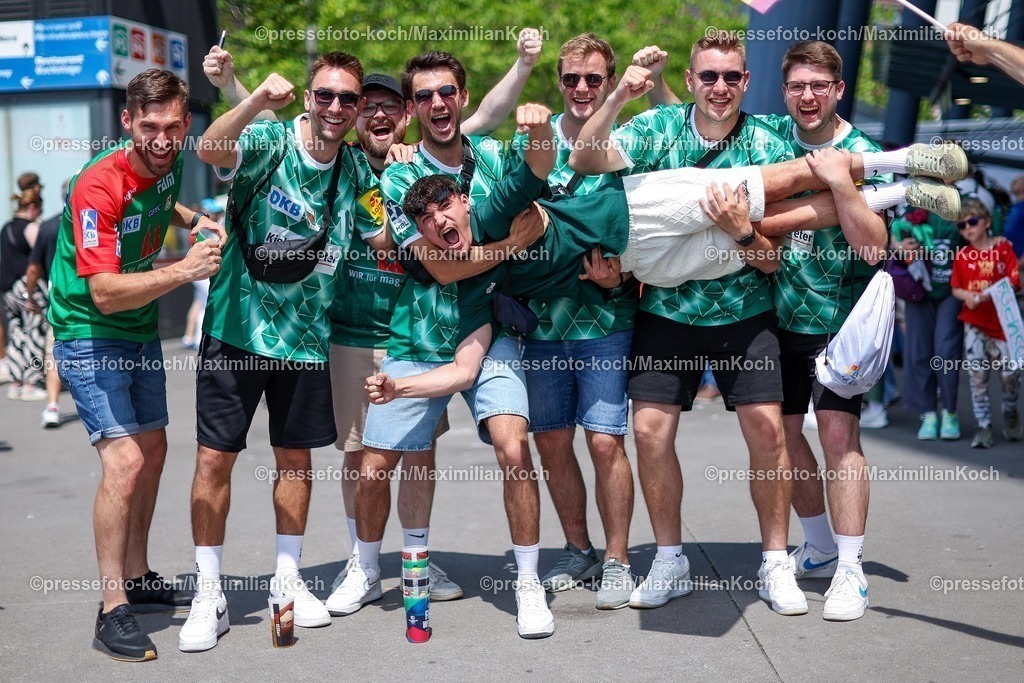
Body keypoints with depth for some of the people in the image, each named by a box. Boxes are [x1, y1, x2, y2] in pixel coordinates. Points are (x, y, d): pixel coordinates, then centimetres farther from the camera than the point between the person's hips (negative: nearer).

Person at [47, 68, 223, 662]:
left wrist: (191, 218, 4)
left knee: (153, 450, 15)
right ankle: (113, 611, -8)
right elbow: (106, 294, -32)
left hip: (141, 330, 9)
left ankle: (138, 578, 32)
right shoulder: (98, 186, -27)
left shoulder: (167, 165, -4)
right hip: (89, 336, -8)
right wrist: (184, 270, -41)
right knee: (124, 459, -18)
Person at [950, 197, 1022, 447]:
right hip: (974, 322, 2)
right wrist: (967, 296, -15)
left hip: (1002, 321, -2)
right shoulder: (962, 255, 5)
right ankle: (983, 426, 9)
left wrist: (990, 294, -22)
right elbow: (955, 288, 7)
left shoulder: (1003, 248, -1)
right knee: (977, 376, 1)